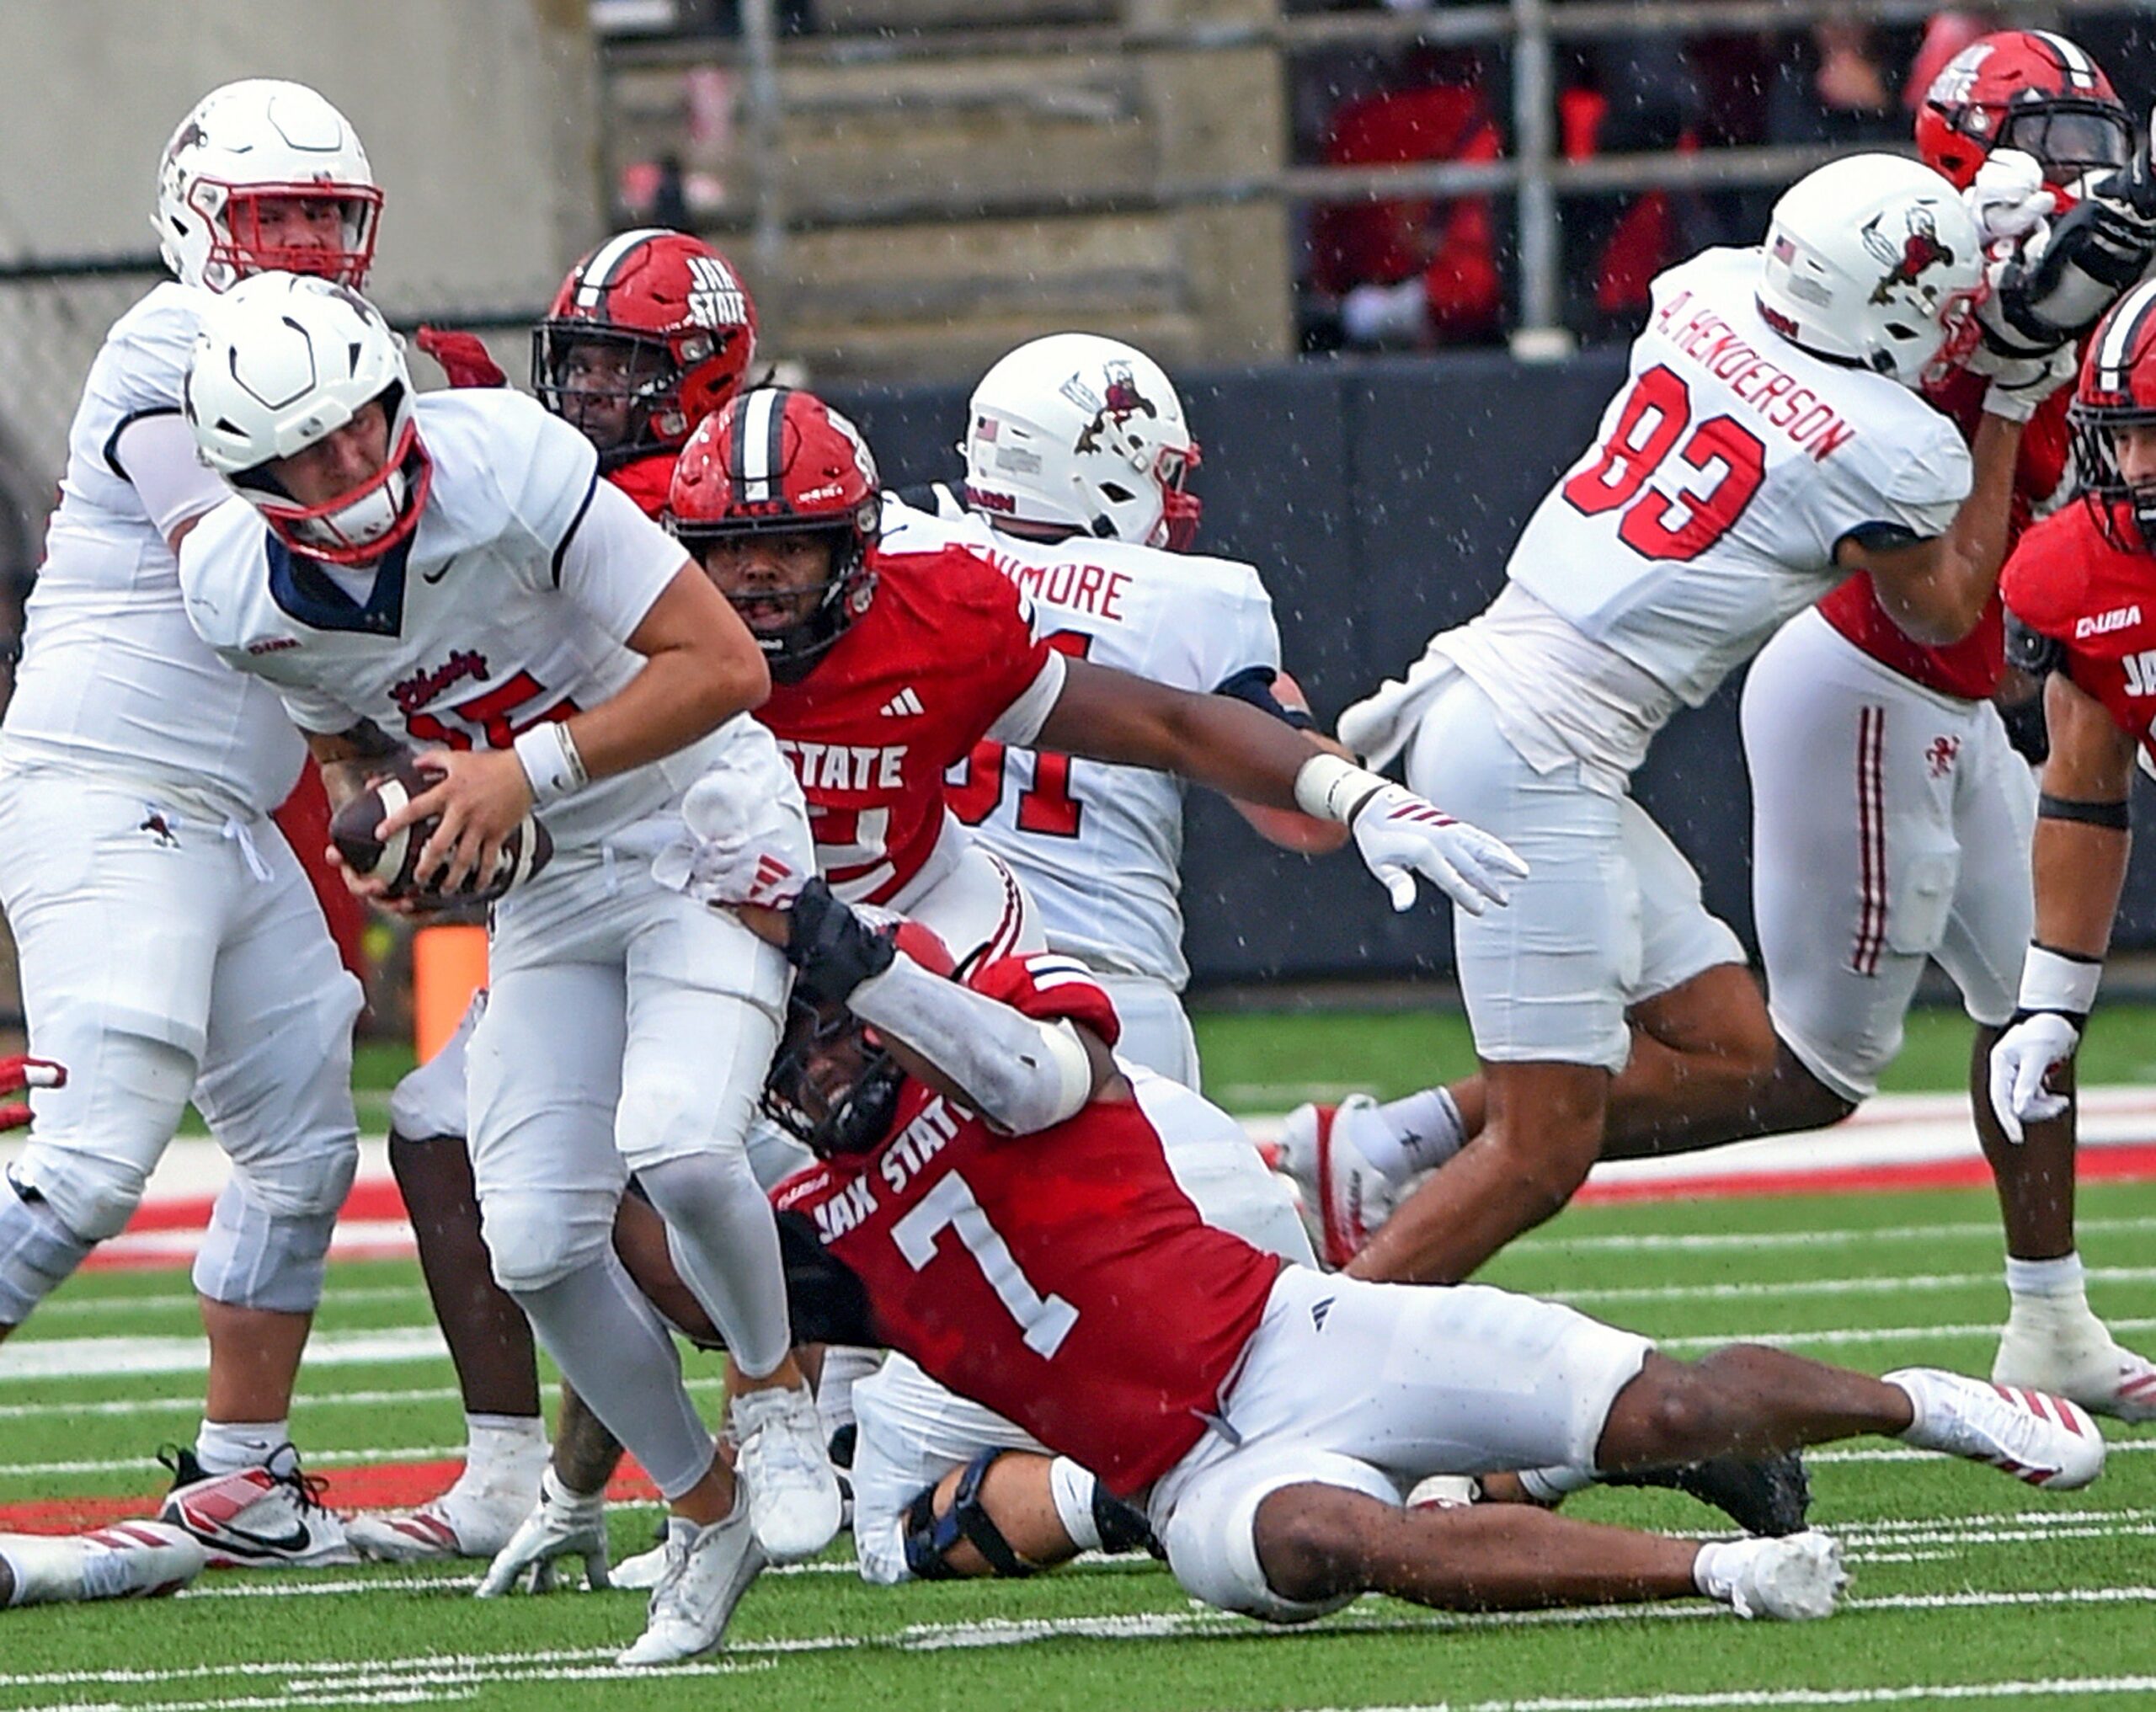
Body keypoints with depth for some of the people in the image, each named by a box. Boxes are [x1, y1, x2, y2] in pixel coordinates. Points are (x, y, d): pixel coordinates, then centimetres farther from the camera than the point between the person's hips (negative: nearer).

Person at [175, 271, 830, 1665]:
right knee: (538, 1246, -6)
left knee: (675, 1143, -28)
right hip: (544, 880, 5)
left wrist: (530, 769, -30)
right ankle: (707, 1514, 16)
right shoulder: (239, 593, -12)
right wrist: (377, 826, -12)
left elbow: (726, 665, -25)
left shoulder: (508, 468, -28)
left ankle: (778, 1391, 1)